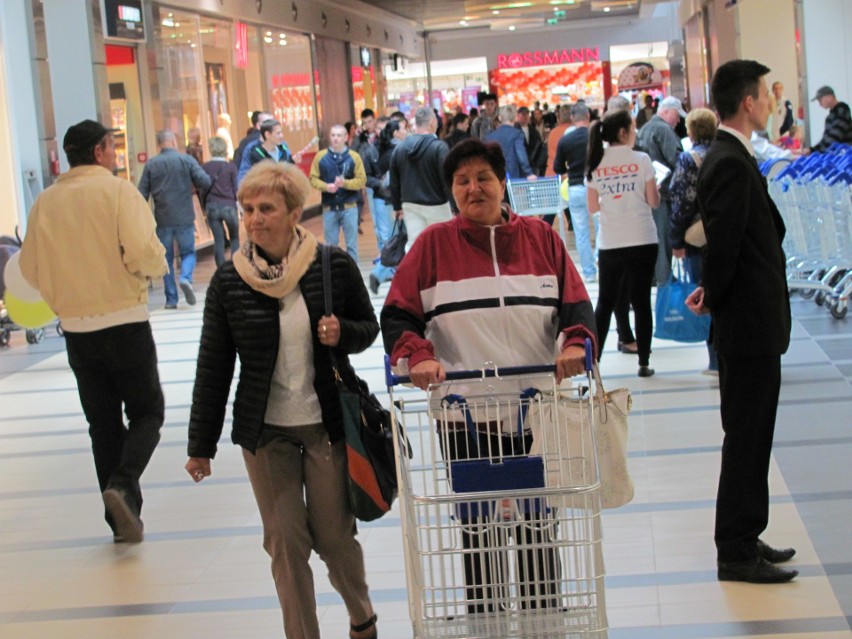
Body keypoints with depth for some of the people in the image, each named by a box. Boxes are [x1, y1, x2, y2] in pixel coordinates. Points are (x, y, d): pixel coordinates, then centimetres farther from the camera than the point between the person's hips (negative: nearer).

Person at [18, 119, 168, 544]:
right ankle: (123, 484, -16)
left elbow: (31, 269, 7)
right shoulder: (118, 191, -9)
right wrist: (158, 264, 2)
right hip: (125, 322, -4)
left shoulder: (45, 202, 4)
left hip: (76, 328, 4)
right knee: (146, 412, 9)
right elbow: (143, 253, -20)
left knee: (103, 422, 13)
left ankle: (123, 518, 15)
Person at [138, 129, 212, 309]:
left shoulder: (151, 164, 1)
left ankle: (171, 299, 7)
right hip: (184, 218, -1)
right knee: (188, 252, 13)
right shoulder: (187, 160, -3)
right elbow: (205, 182, -8)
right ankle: (186, 278, -16)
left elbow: (142, 194, 0)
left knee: (166, 258, 10)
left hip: (162, 220, 1)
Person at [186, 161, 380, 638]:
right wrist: (201, 446, 3)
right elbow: (213, 369, 1)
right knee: (285, 541, 3)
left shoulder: (334, 266, -7)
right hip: (264, 432, 1)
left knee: (334, 537, 7)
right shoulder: (229, 282, -4)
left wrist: (342, 334, -17)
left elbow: (368, 327, 7)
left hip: (327, 424, -1)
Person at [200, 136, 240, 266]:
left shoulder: (205, 167, -1)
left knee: (218, 240, 6)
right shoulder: (230, 166, -5)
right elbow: (235, 188, -2)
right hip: (228, 206, -2)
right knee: (235, 239, 12)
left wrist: (205, 206, 12)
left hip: (212, 207, 2)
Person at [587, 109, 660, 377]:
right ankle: (644, 363, 7)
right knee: (641, 300, 4)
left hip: (609, 244, 2)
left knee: (605, 302, 11)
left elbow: (592, 207, 5)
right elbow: (653, 201, -4)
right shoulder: (641, 160, -6)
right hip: (642, 241, -2)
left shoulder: (595, 164, 2)